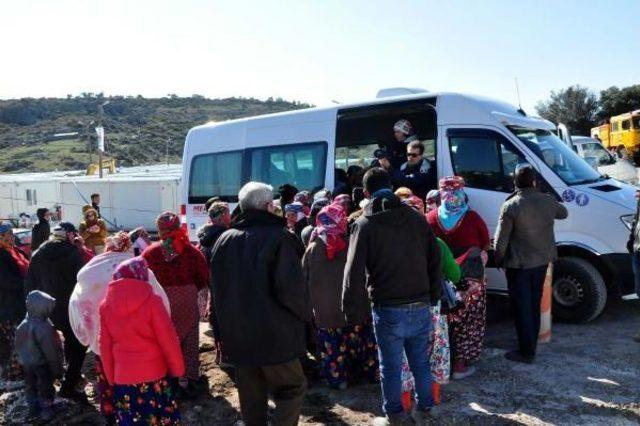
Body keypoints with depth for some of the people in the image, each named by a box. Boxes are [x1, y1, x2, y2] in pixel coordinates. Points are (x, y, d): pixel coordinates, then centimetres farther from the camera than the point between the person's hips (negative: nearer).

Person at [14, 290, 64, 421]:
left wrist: (23, 359, 19)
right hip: (42, 364, -7)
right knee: (45, 388, 12)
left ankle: (33, 408, 38)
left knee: (30, 386, 23)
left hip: (27, 364, 7)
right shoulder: (43, 328, -31)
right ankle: (46, 412, 23)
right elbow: (50, 352, -25)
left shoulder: (22, 326, -7)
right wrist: (57, 369, -14)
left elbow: (18, 346, 5)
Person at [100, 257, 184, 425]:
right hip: (153, 374, -3)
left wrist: (111, 378, 14)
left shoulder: (105, 305, -1)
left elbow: (105, 346, 5)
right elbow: (168, 340, -10)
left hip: (123, 377, 3)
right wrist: (177, 369, 0)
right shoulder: (151, 300, -12)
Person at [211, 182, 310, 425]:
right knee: (293, 388, 10)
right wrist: (305, 314, -2)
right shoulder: (278, 237, -13)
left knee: (251, 397, 18)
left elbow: (217, 287, 13)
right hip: (274, 334, -6)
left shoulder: (224, 240, 7)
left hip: (236, 335, 6)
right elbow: (291, 289, -19)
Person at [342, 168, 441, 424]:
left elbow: (354, 272, -11)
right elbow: (435, 261, 8)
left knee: (391, 367, 11)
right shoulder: (417, 218, 5)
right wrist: (433, 297, 14)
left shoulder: (365, 224, -7)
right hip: (421, 307, 4)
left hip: (388, 309, -4)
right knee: (421, 362, 19)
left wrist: (353, 311, -4)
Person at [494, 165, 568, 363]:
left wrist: (498, 259, 2)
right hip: (542, 260, 5)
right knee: (535, 304, 18)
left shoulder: (510, 206, -17)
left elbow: (501, 239, -13)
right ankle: (531, 345, 29)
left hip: (519, 263, -5)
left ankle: (526, 352, 9)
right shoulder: (547, 200, -2)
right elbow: (563, 213, 21)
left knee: (522, 308, 3)